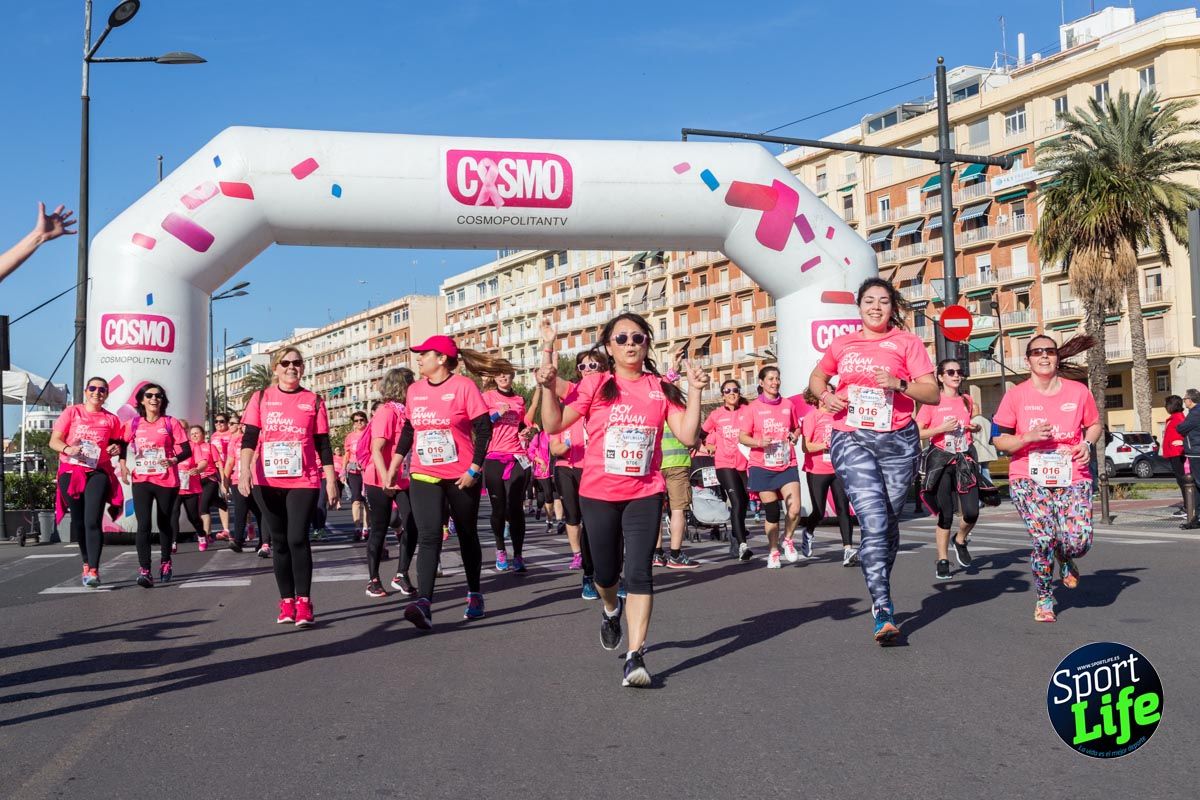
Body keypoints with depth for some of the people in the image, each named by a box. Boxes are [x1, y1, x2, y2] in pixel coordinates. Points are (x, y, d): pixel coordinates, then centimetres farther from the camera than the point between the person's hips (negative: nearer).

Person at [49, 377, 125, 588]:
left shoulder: (111, 419, 7)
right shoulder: (71, 412, 5)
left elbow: (119, 442, 19)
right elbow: (54, 440, 0)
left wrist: (118, 448, -5)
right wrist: (68, 449, -21)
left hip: (98, 473, -1)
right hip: (71, 472, 1)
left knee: (93, 521, -14)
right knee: (78, 521, 9)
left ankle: (93, 570, -17)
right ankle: (86, 563, 26)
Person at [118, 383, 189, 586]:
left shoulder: (171, 423, -1)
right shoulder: (133, 424, 5)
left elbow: (186, 449, -3)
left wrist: (174, 459, -22)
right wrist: (122, 465, 2)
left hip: (167, 481, -1)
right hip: (141, 480, 1)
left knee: (164, 524, 12)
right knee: (143, 525, -11)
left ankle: (165, 562, 33)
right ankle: (144, 570, -15)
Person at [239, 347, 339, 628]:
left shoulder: (313, 401, 5)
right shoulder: (261, 398, 6)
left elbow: (323, 444, 6)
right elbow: (249, 438, 0)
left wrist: (331, 481, 1)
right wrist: (245, 470, -15)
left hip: (303, 482, -1)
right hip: (268, 482, 2)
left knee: (298, 539, -10)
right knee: (279, 541, 8)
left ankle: (304, 603, -2)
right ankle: (286, 602, 16)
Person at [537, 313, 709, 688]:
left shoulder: (661, 388, 3)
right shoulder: (595, 384, -1)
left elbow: (688, 435, -3)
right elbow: (554, 425, -7)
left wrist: (694, 391, -9)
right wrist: (549, 387, -19)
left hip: (645, 493, 0)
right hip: (598, 494, 0)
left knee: (639, 573, -11)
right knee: (607, 573, 14)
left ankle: (635, 656, -9)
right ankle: (611, 609, 49)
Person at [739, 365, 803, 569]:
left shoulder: (788, 405, 8)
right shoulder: (753, 407, 0)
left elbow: (797, 428, 22)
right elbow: (742, 437, 0)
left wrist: (795, 436, -1)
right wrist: (759, 442, -19)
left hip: (787, 464, 2)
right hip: (762, 466, -2)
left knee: (794, 509, -12)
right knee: (771, 512, 2)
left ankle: (787, 540, 17)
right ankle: (773, 552, 21)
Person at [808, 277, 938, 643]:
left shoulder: (907, 342, 4)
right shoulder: (842, 344, 11)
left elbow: (933, 393, 0)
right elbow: (816, 377, 28)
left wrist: (899, 383, -17)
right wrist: (825, 395, 6)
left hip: (898, 441, 0)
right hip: (851, 439, 0)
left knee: (888, 522, 8)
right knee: (873, 520, -16)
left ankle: (880, 592, 30)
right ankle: (884, 611, -19)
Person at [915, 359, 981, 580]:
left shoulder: (966, 400, 11)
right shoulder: (932, 401, -3)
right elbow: (917, 433, -5)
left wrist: (976, 428, 5)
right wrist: (942, 428, -17)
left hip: (964, 460, 4)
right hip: (940, 460, -4)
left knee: (972, 512, -7)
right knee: (945, 514, -3)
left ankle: (960, 540, 25)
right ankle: (942, 561, 12)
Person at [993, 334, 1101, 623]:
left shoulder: (1078, 392, 3)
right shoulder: (1016, 395, -2)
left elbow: (1095, 425, 20)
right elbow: (999, 440, 2)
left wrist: (1088, 444, -1)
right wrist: (1028, 437, -15)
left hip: (1072, 477, 2)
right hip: (1028, 478, -1)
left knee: (1079, 542, -13)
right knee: (1044, 539, -16)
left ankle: (1064, 558, 29)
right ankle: (1044, 598, 11)